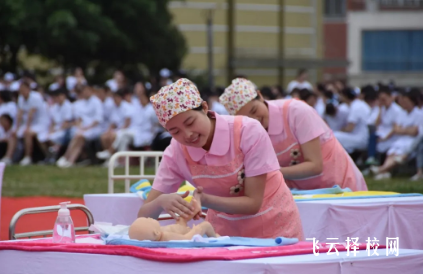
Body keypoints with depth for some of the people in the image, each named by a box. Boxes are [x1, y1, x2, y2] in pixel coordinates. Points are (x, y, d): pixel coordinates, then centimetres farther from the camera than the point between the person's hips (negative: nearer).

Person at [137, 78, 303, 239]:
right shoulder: (176, 152, -12)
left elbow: (253, 203, -19)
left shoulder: (249, 132, -22)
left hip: (273, 227, -2)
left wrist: (204, 200, -33)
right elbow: (144, 215, -12)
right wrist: (161, 201, -34)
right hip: (225, 231, 2)